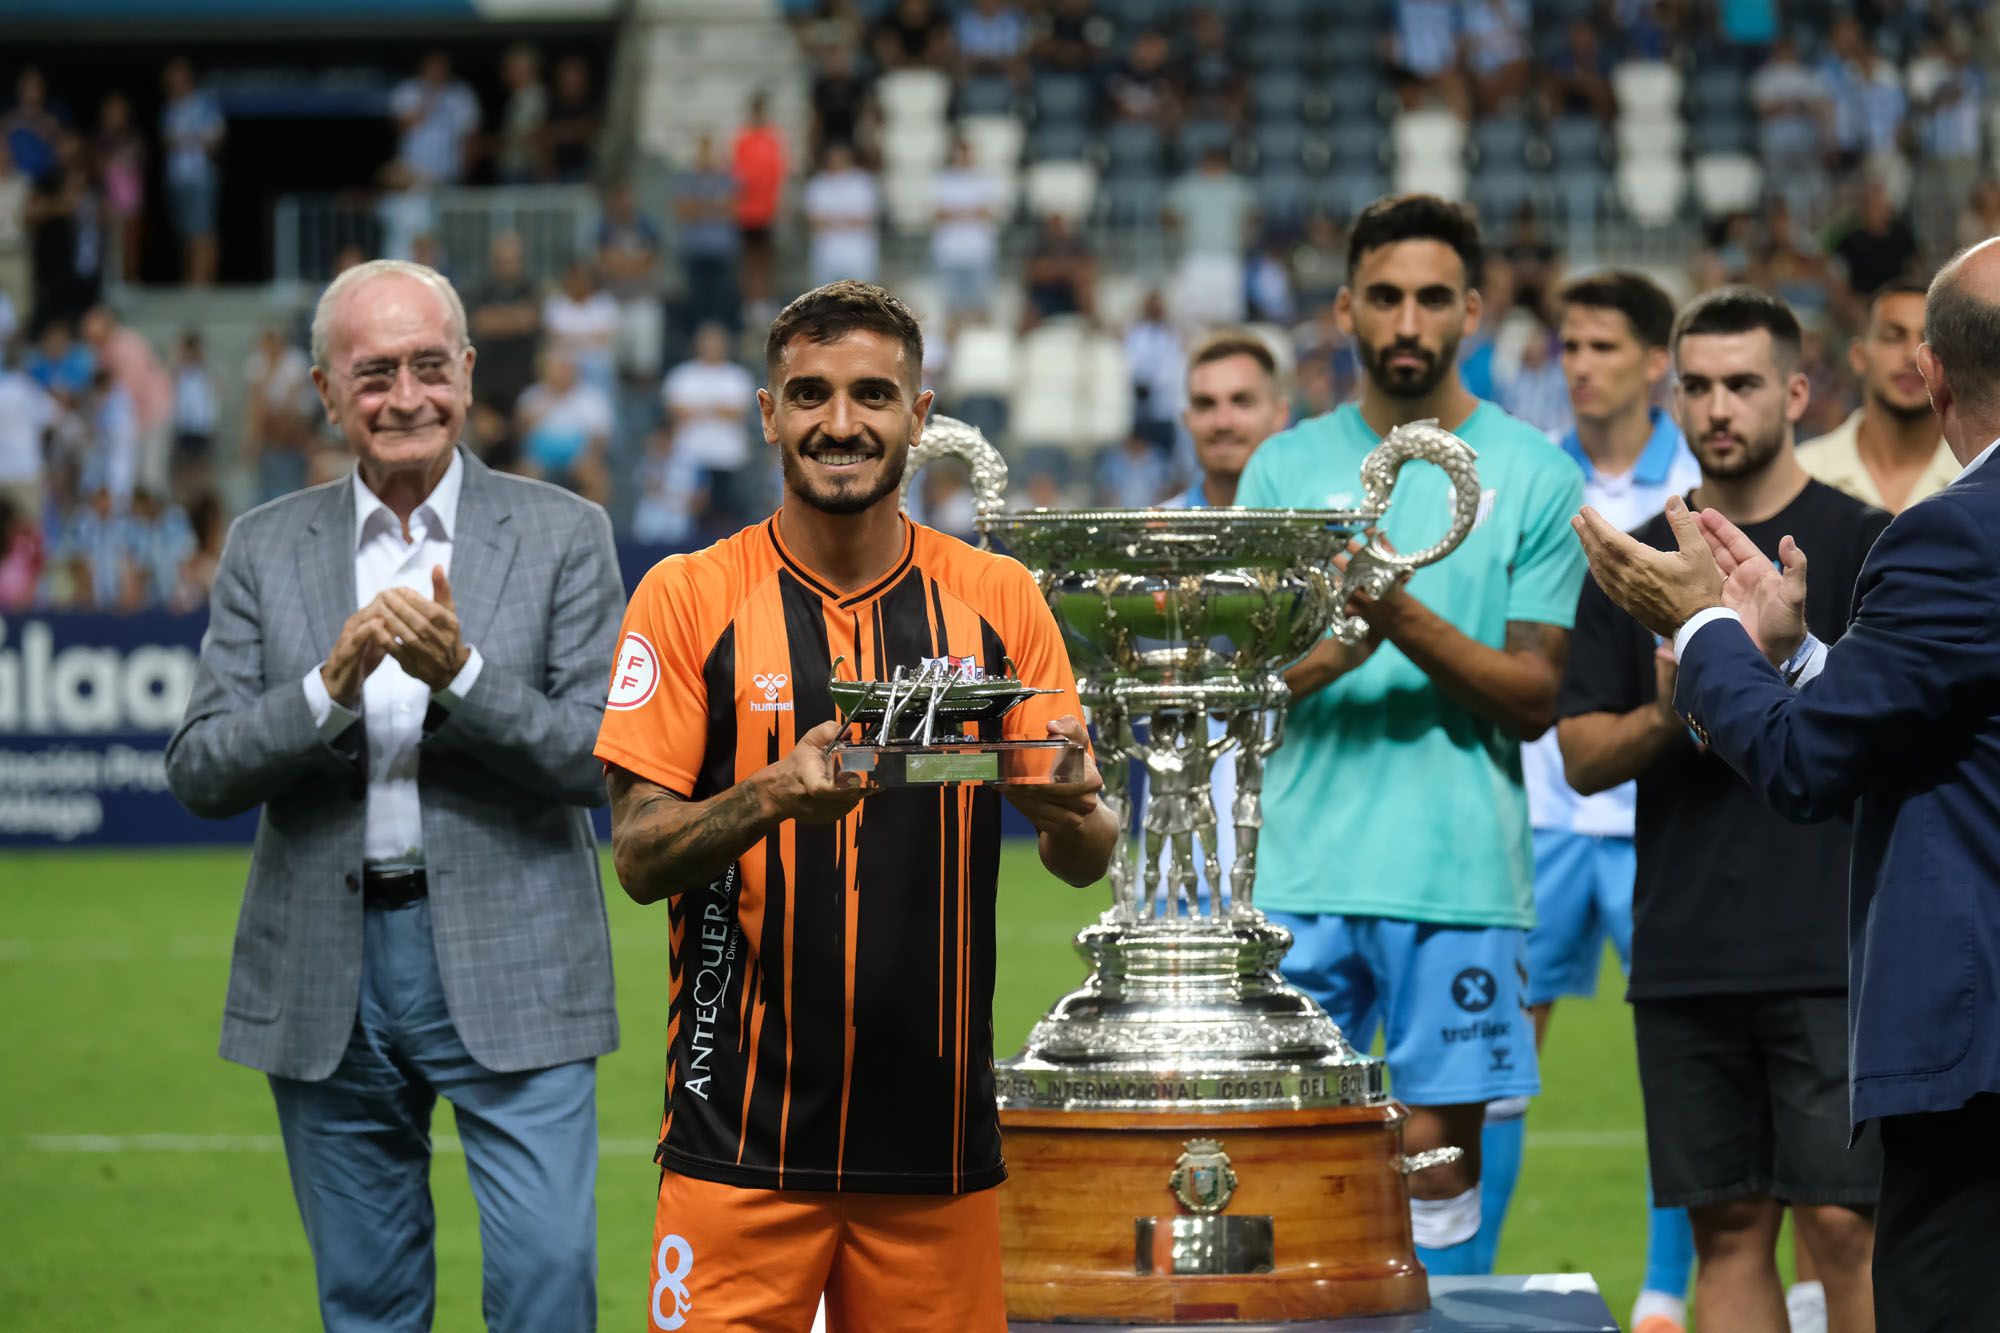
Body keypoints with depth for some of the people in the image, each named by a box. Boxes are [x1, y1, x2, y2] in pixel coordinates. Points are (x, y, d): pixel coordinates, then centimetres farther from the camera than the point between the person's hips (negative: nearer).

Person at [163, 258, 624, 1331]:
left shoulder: (562, 537, 2)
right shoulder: (267, 549, 8)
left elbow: (598, 760, -5)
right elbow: (199, 773, 1)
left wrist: (462, 672, -20)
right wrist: (331, 685, -16)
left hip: (509, 967, -2)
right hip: (324, 980, 2)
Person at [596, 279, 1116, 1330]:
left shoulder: (999, 602, 7)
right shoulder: (690, 597, 0)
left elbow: (1085, 859, 8)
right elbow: (640, 858, -4)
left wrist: (1068, 810, -16)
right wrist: (774, 795, -23)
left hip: (938, 1132, 2)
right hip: (742, 1135, -2)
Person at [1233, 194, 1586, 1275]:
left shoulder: (1534, 476, 3)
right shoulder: (1286, 468, 9)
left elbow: (1536, 698, -1)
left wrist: (1411, 624, -17)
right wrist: (1346, 637, -17)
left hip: (1462, 871, -1)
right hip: (1302, 866, 1)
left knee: (1438, 1145, 1)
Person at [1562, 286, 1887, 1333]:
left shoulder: (1864, 547, 2)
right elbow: (1581, 757, 11)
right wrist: (1665, 716, -10)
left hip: (1833, 958, -4)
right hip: (1685, 960, 4)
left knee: (1841, 1222, -9)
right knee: (1728, 1227, 5)